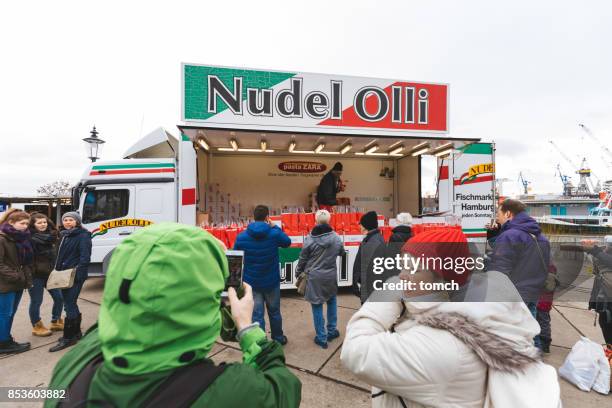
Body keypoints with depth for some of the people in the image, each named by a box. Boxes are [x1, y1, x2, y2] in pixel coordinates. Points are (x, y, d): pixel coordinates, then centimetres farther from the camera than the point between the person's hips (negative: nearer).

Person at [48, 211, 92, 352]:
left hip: (75, 276, -9)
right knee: (71, 304, 15)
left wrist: (78, 273, -25)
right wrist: (58, 270, 14)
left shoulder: (83, 236, -11)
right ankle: (76, 332, 27)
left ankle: (68, 338, 4)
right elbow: (61, 256, 22)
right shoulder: (64, 235, 15)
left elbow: (85, 257, -18)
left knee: (69, 305, -5)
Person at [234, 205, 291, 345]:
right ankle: (278, 338, 38)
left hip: (251, 282, 0)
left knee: (256, 315, 8)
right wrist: (274, 227, 8)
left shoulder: (241, 237, -10)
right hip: (272, 281, 0)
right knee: (274, 312, 19)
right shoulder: (274, 233, -15)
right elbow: (287, 242, 6)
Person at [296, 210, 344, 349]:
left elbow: (303, 258, -5)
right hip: (331, 275, 3)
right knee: (331, 301, 23)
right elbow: (342, 253, 11)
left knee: (317, 306, 8)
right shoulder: (336, 238, -7)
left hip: (314, 276, -2)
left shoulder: (309, 238, -14)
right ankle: (332, 331, 32)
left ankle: (321, 338, 18)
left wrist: (298, 273, 11)